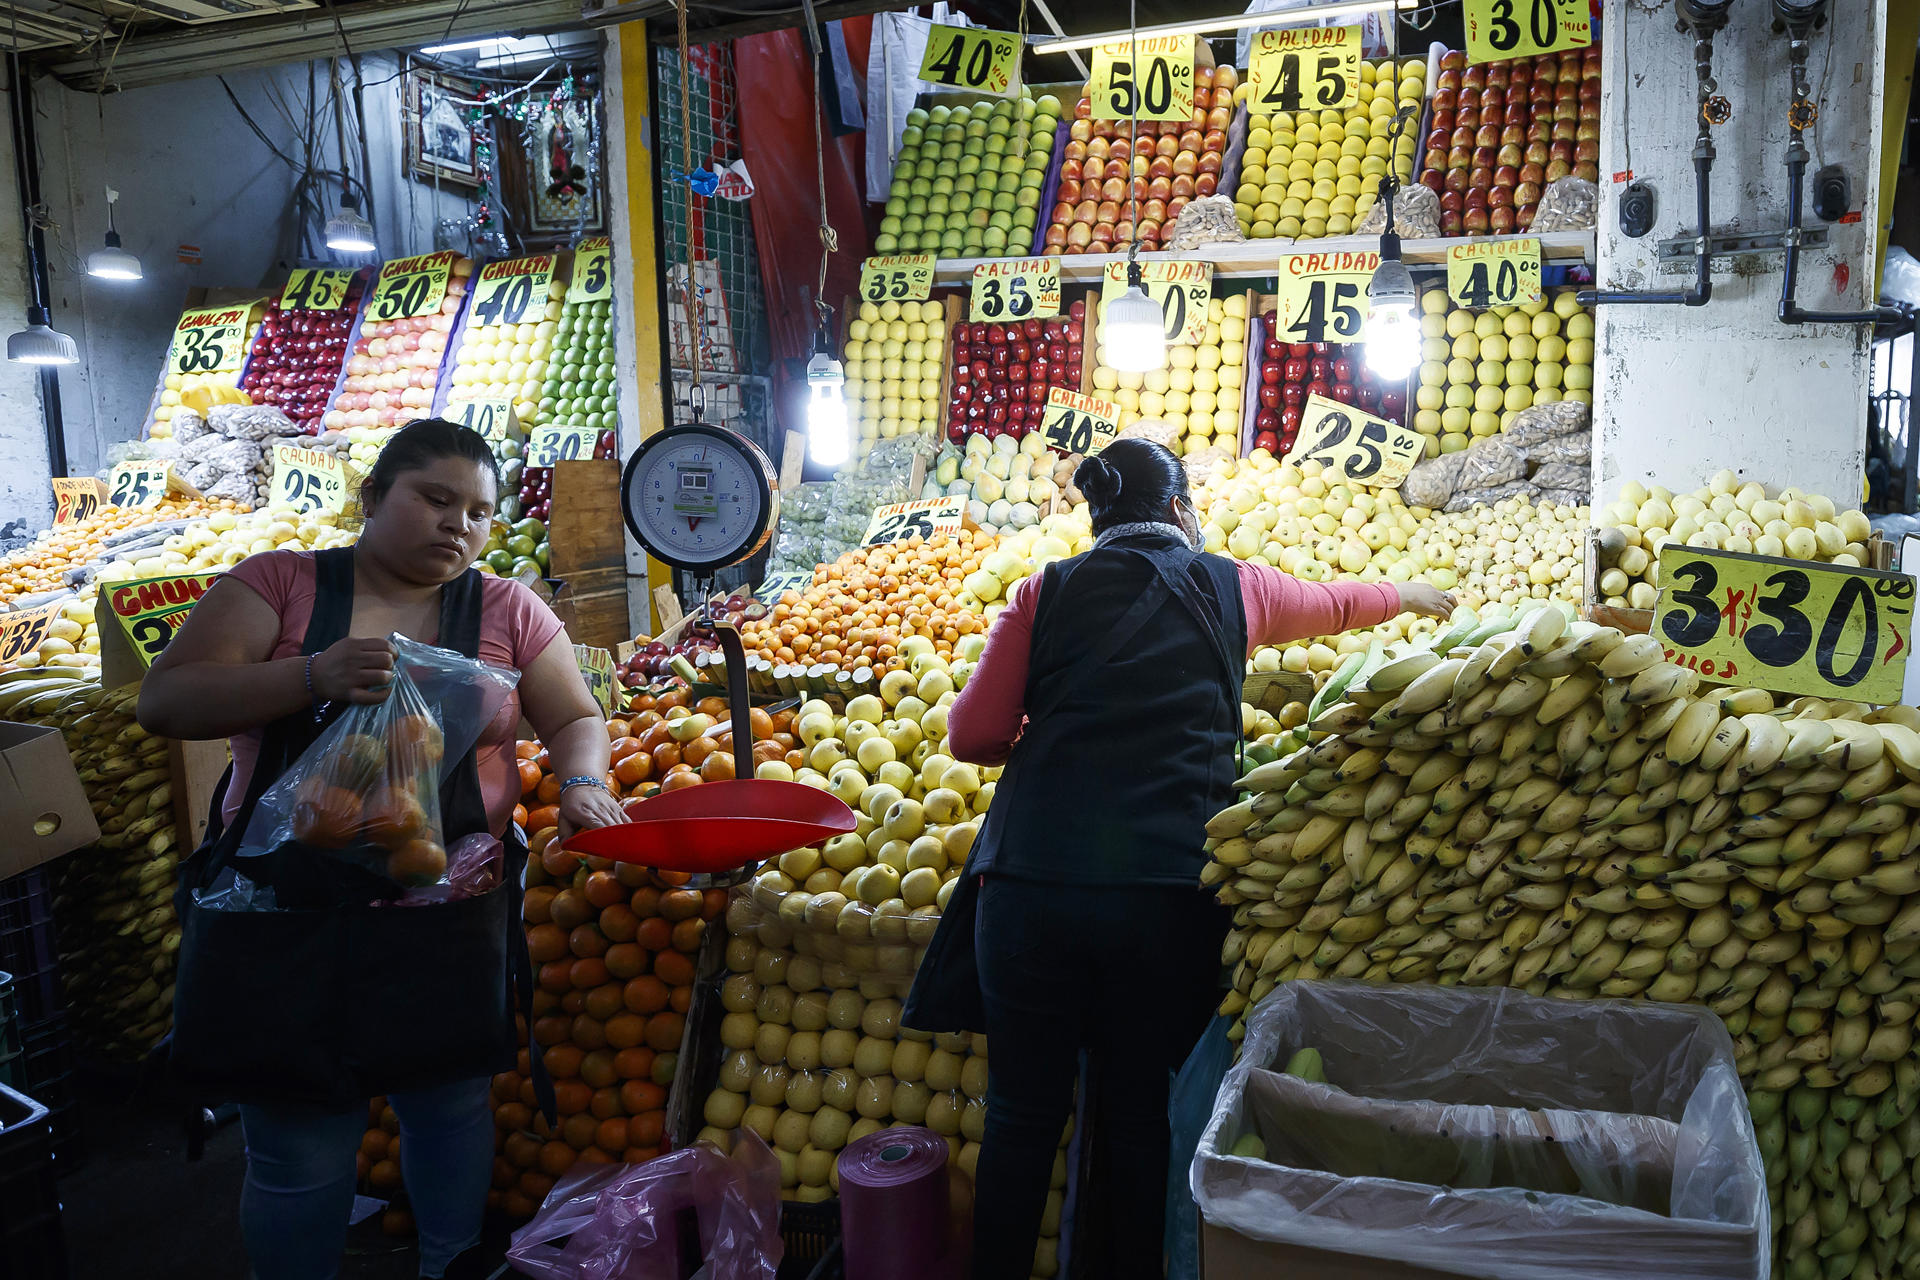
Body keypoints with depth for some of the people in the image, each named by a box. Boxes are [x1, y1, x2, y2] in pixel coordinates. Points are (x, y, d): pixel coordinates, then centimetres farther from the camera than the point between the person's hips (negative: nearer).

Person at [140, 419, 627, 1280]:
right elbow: (165, 702, -7)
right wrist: (314, 674, -23)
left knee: (452, 1109, 13)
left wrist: (581, 784, -16)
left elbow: (575, 718, 8)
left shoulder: (508, 611, 5)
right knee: (298, 1149, 6)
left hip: (449, 912, 2)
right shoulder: (279, 582, 0)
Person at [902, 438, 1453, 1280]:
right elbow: (1335, 605, 31)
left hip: (1030, 879, 0)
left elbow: (972, 735, 5)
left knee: (1023, 1113, 11)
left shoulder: (1048, 592, 8)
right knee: (1137, 1115, 14)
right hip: (1166, 890, 0)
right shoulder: (1231, 588, 11)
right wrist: (1412, 595, 51)